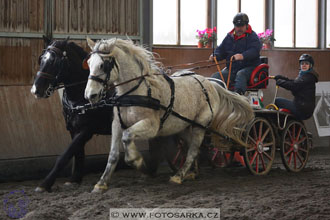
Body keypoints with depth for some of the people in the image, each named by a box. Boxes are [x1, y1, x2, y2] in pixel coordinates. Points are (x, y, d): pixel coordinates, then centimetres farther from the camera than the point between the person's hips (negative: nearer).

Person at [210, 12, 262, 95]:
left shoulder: (252, 36, -2)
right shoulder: (229, 36, 17)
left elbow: (254, 50, -20)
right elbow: (221, 49, 20)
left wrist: (243, 56, -42)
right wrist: (215, 56, -6)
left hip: (249, 67, -6)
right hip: (231, 69, 6)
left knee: (240, 74, -39)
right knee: (215, 76, -17)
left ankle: (238, 94, -56)